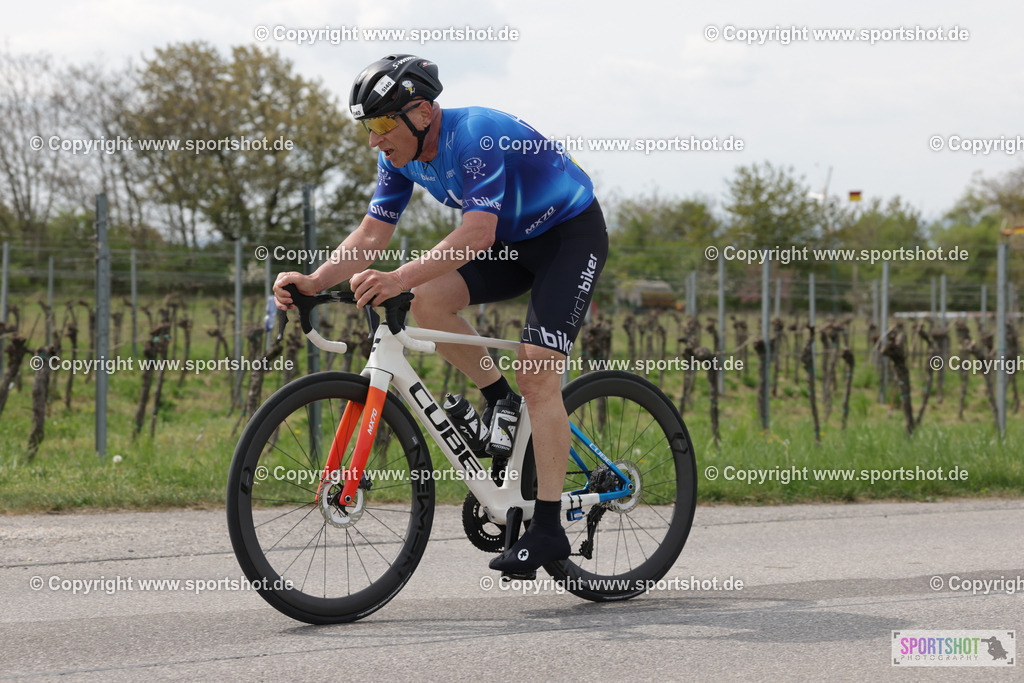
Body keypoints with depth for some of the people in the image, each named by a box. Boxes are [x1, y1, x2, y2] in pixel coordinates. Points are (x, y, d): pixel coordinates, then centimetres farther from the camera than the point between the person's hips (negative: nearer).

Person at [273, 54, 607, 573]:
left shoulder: (476, 137, -31)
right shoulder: (401, 156, -6)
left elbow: (477, 234, -40)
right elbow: (372, 234, -8)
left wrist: (400, 278, -50)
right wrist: (314, 282, -24)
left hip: (571, 234, -8)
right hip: (515, 240, 8)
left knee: (538, 375, -18)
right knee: (428, 302, -15)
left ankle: (547, 530, -17)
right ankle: (503, 405, 5)